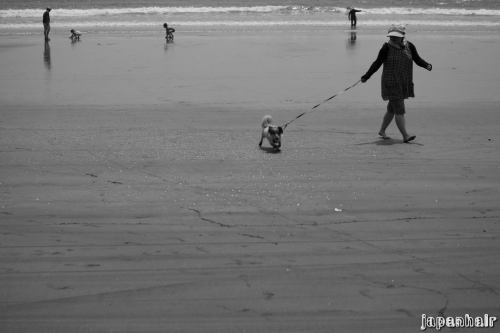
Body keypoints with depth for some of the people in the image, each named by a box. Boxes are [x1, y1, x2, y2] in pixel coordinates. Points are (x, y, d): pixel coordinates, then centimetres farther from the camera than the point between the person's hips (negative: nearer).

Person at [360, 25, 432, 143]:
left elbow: (418, 60, 7)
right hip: (391, 83, -5)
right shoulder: (387, 47, -8)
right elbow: (377, 63, -4)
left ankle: (382, 130, 32)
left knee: (392, 109, 15)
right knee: (399, 110, -11)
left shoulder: (409, 46, 3)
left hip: (404, 84, 5)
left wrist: (427, 65, -13)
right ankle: (405, 136, -14)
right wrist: (366, 77, -6)